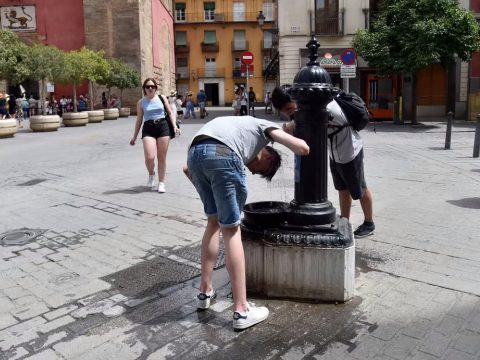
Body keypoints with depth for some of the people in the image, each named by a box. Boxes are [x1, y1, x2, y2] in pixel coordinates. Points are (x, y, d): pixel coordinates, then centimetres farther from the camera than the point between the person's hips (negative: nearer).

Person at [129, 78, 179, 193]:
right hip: (148, 129, -1)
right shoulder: (141, 102, 7)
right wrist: (134, 136, 12)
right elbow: (139, 120, 12)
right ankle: (151, 174, 17)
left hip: (163, 127, 1)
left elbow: (170, 113, 11)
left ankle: (161, 183, 16)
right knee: (149, 157, -16)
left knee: (162, 158, 3)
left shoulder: (162, 98, 7)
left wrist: (175, 126, -4)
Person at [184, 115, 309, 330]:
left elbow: (187, 169, 34)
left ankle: (205, 292, 30)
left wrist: (207, 193, 35)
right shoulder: (264, 126, 28)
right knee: (231, 230, 2)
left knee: (214, 221, 22)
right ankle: (241, 311, 7)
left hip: (194, 153, 6)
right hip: (222, 154, -6)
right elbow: (302, 148, 11)